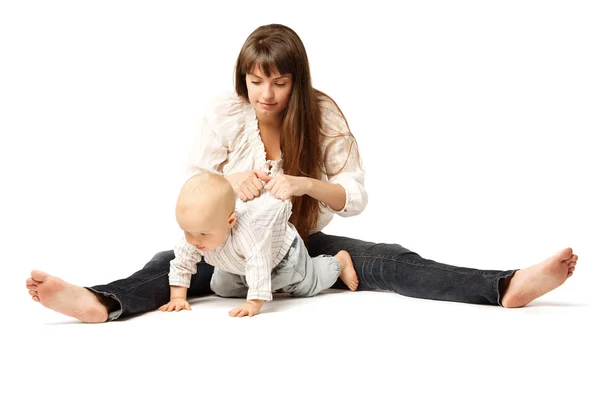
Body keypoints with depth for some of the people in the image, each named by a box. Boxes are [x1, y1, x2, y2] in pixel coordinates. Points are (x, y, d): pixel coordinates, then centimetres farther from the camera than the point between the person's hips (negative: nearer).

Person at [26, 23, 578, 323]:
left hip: (305, 243, 0)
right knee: (173, 263, -29)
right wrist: (227, 178, -28)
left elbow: (356, 197, -10)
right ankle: (102, 303, -57)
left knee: (389, 262, -22)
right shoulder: (225, 114, -7)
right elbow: (190, 186, -5)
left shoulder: (324, 114, -9)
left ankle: (507, 287, -36)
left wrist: (306, 185, -30)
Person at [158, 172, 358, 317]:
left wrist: (254, 304, -56)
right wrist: (178, 297, -26)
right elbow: (181, 264, -19)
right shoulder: (194, 234, -30)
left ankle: (340, 261, 39)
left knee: (309, 285, 9)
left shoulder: (244, 232, -52)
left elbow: (258, 265, -53)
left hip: (282, 252, -6)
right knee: (220, 289, 12)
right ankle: (272, 285, 30)